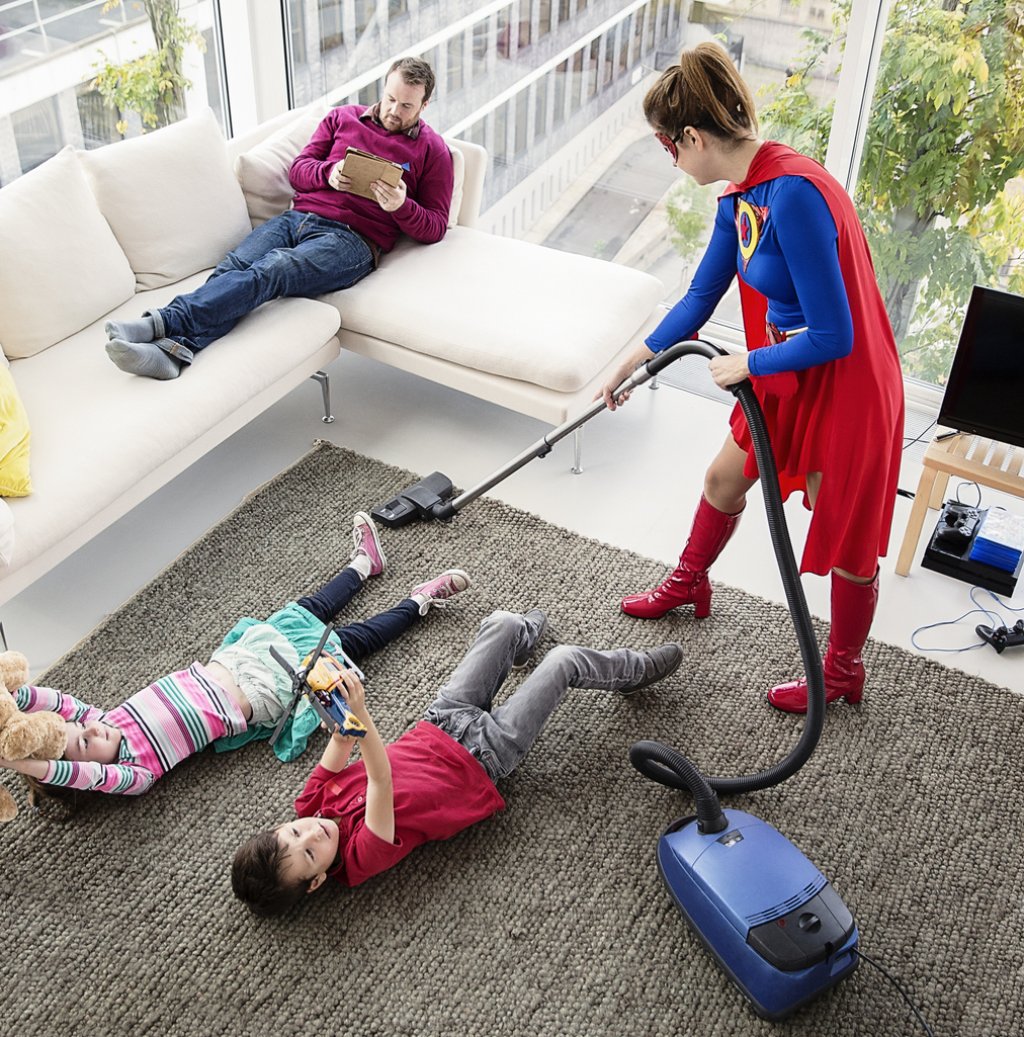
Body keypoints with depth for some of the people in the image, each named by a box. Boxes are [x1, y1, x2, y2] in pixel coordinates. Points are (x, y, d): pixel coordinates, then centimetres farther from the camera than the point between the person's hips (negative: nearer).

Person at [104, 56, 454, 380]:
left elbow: (434, 227, 8)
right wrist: (329, 173, -3)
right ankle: (175, 349, -49)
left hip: (351, 240, -4)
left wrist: (401, 206, -13)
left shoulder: (432, 150, 13)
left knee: (269, 271, -33)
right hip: (298, 218, 5)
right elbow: (299, 169, 19)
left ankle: (165, 322, -48)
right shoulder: (343, 118, 23)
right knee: (235, 265, -27)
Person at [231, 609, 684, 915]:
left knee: (502, 624, 10)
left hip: (442, 724, 6)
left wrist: (344, 714, -32)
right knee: (566, 660, -3)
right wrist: (359, 716, -59)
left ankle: (525, 636, 50)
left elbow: (339, 750, -11)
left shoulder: (311, 806, -13)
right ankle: (635, 670, 31)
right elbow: (381, 782, -46)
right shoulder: (361, 857, -31)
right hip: (485, 755, -6)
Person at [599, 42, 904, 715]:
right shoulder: (740, 197, -1)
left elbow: (832, 337, -29)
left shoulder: (794, 194, -31)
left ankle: (843, 672, 33)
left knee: (847, 537, 10)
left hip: (845, 383, -9)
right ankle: (689, 584, 52)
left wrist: (747, 364, -15)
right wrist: (635, 362, 20)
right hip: (788, 374, 9)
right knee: (725, 479, 25)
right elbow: (701, 297, 13)